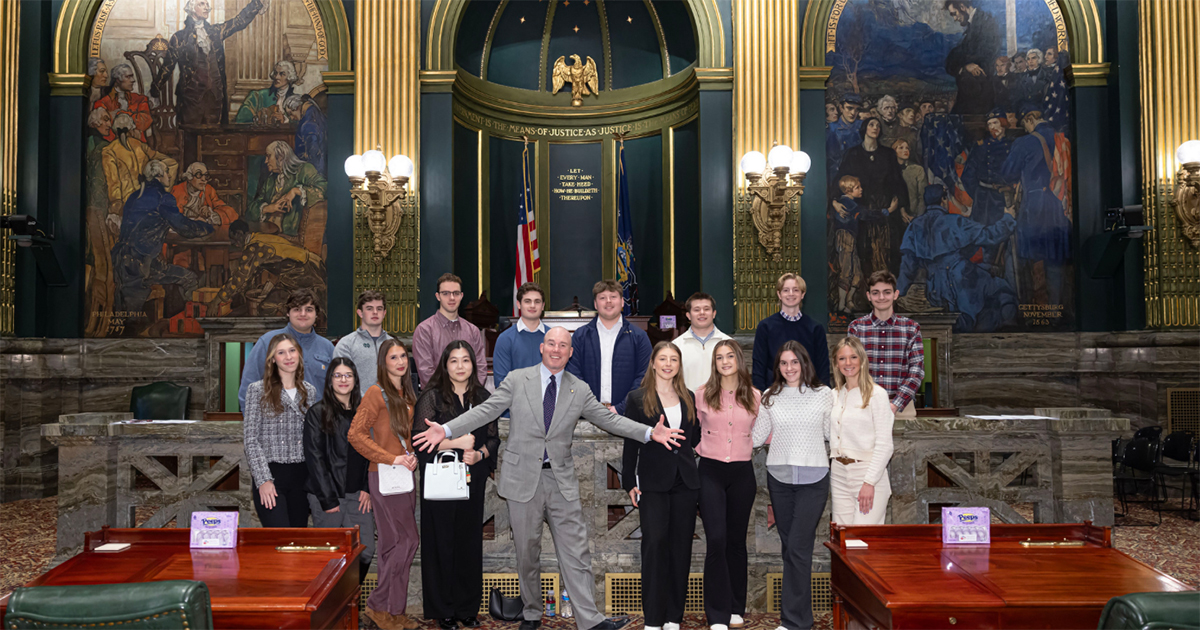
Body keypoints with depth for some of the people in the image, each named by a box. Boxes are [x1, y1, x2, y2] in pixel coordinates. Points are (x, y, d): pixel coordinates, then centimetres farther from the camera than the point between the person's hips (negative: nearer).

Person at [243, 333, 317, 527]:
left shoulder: (310, 391, 11)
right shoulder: (258, 390, -1)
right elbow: (251, 439, -4)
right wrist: (263, 480, -12)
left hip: (301, 475, 4)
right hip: (270, 475, -4)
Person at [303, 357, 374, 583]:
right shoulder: (317, 413, 0)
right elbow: (314, 458, -4)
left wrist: (368, 489, 1)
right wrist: (328, 499, -9)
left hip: (358, 495, 3)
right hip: (327, 496, -3)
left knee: (365, 553, -1)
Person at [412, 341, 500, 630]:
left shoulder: (483, 397, 8)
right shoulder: (432, 397, -2)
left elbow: (493, 438, 10)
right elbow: (419, 438, -9)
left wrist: (479, 454, -10)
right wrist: (456, 442, -16)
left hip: (472, 481, 3)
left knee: (470, 543, 6)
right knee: (441, 543, 2)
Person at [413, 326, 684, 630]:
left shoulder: (579, 390, 6)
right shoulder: (517, 379, 1)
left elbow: (609, 419, 4)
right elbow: (486, 410, -4)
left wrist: (650, 432, -9)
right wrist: (446, 429, -16)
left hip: (561, 480, 1)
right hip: (523, 477, -1)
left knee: (576, 551, -1)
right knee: (527, 552, 10)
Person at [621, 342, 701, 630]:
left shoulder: (689, 398, 13)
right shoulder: (637, 398, 2)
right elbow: (630, 443, 0)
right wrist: (630, 482, -4)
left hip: (685, 481, 4)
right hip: (653, 482, -4)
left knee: (681, 546, 5)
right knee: (655, 542, -9)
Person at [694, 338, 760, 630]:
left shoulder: (754, 396, 4)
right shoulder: (702, 395, 0)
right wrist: (703, 450, -1)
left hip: (742, 474, 2)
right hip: (711, 472, -2)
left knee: (736, 540, 11)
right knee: (716, 539, -10)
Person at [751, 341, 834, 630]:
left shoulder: (823, 394, 2)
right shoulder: (770, 397, 7)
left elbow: (832, 433, 9)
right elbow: (757, 436, 9)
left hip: (813, 478, -3)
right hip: (779, 476, 3)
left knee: (798, 548, -9)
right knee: (788, 545, 9)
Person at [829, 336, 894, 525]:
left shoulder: (877, 394, -5)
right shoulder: (835, 395, 14)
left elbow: (884, 445, -9)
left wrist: (869, 482, -15)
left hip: (867, 472, -6)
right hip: (839, 473, 6)